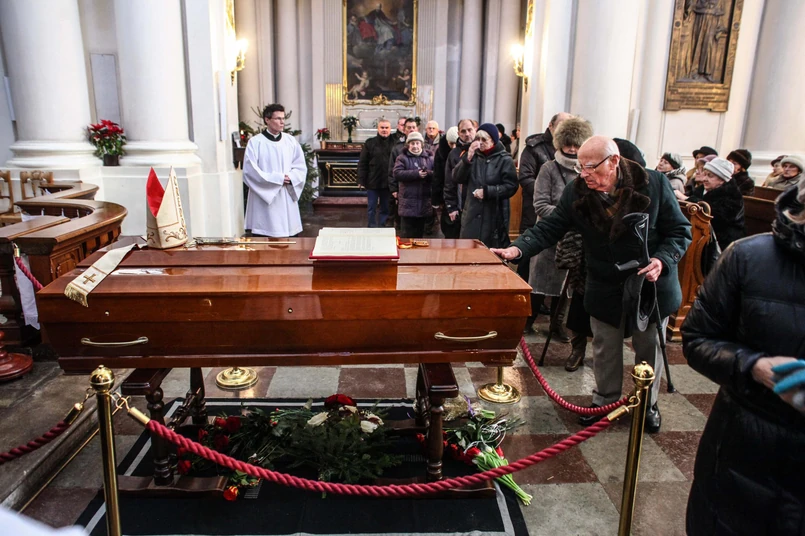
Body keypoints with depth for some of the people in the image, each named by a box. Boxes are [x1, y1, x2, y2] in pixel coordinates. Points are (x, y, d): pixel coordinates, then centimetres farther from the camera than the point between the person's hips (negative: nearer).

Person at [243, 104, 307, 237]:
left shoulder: (291, 141, 8)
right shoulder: (255, 142, -3)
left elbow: (301, 167, 8)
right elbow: (250, 171, -10)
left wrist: (290, 178, -13)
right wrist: (277, 179, -13)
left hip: (287, 199, 4)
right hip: (264, 199, -4)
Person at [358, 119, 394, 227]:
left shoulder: (394, 143, 2)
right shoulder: (370, 143, 0)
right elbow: (362, 163, -1)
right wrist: (361, 180, -7)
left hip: (387, 182, 1)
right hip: (372, 182, -1)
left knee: (385, 209, 10)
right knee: (371, 208, 5)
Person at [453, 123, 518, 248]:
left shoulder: (504, 160, -1)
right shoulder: (473, 156, 12)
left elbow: (511, 186, -9)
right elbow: (457, 178, 0)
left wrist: (487, 191, -15)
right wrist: (467, 158, -13)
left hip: (494, 217, -4)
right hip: (472, 215, 4)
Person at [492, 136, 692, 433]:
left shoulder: (654, 184, -18)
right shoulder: (577, 192, -13)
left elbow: (680, 231, -11)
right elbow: (549, 228, -13)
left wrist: (662, 260, -28)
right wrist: (518, 248, -29)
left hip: (652, 284, -1)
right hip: (605, 288, 1)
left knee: (649, 346, 17)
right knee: (604, 347, 15)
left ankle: (648, 403, 40)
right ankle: (605, 399, 38)